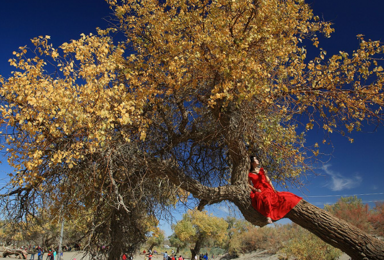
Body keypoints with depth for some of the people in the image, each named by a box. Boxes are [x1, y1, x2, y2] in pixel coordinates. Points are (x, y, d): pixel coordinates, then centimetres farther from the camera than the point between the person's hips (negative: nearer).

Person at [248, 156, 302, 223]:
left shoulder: (262, 170, 15)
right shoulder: (249, 174, 6)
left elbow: (268, 180, 12)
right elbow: (249, 185, 4)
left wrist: (273, 189, 1)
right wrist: (256, 189, -11)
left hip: (267, 189, 5)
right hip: (259, 192, -5)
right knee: (266, 197, -37)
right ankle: (268, 216, -45)